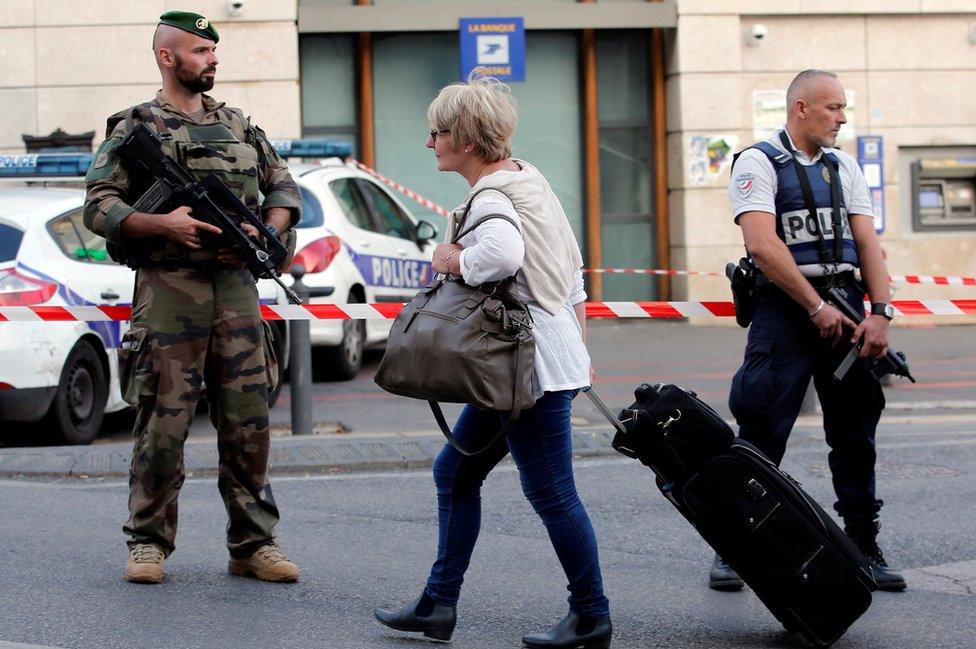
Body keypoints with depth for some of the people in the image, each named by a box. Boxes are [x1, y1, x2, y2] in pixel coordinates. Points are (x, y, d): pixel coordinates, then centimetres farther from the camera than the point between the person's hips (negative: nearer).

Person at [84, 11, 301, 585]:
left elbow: (284, 187, 19)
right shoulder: (134, 129, 2)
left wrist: (264, 233, -1)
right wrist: (163, 223, -20)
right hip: (169, 290, -4)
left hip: (236, 287, 4)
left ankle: (254, 544, 11)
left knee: (249, 422, 3)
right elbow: (99, 208, -5)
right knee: (163, 424, -3)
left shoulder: (239, 126, 17)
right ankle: (149, 543, 9)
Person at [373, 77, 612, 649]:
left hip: (536, 366, -11)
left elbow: (503, 252, -41)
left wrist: (454, 260, -20)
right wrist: (579, 345, 26)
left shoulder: (491, 200, -16)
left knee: (552, 494, -2)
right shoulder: (527, 177, 14)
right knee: (456, 471, 14)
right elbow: (573, 269, 20)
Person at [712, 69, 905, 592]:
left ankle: (863, 546, 17)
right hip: (786, 308, -6)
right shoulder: (758, 163, -3)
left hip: (846, 306, 6)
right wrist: (817, 307, -15)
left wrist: (880, 312, -5)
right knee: (762, 435, -6)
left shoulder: (843, 167, 16)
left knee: (856, 433, 9)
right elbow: (762, 244, -14)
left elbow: (867, 242, 9)